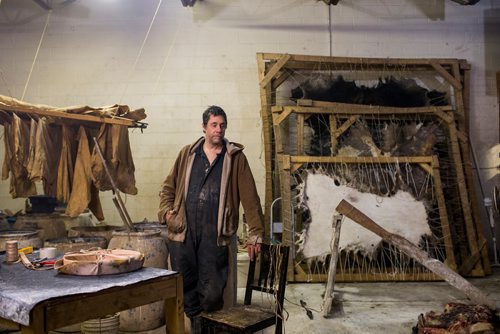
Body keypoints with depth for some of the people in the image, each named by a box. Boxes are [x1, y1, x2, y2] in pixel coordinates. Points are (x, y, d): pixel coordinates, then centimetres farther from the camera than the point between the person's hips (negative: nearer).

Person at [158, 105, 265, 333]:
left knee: (212, 293, -2)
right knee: (185, 289, 9)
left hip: (214, 235, -2)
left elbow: (249, 197, -1)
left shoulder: (236, 157, 3)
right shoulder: (187, 154, 11)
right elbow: (169, 187, 18)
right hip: (183, 232, 3)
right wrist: (166, 211, 1)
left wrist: (255, 234, -5)